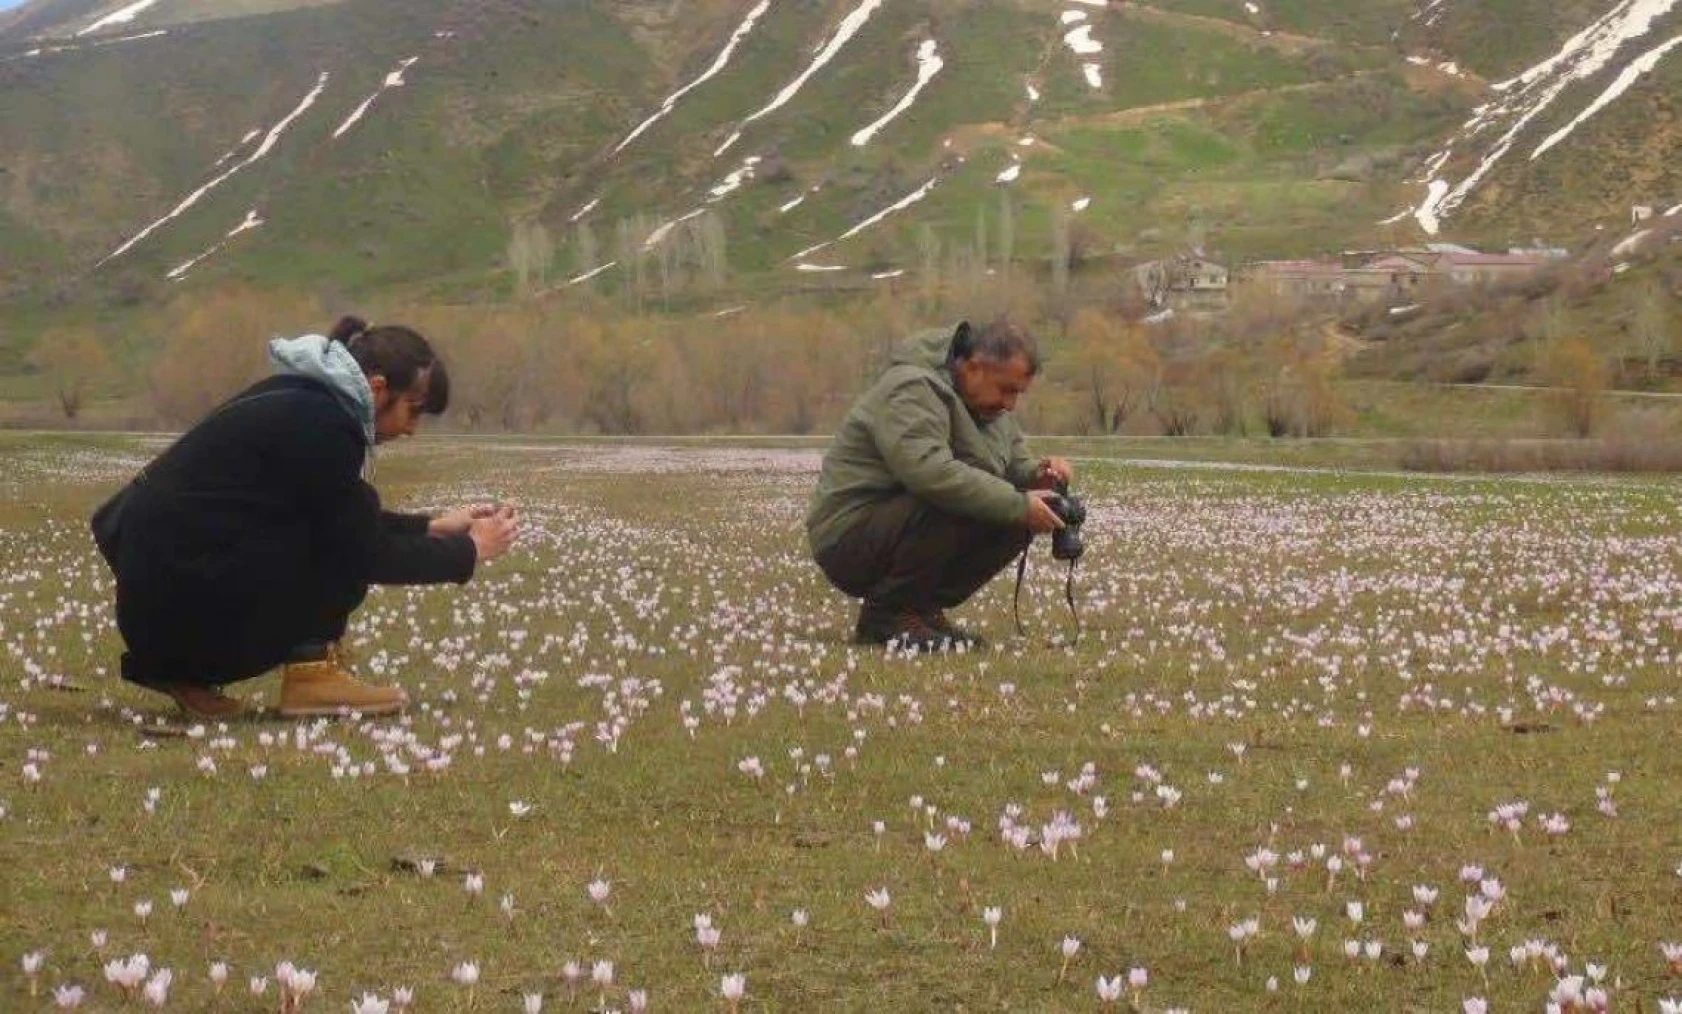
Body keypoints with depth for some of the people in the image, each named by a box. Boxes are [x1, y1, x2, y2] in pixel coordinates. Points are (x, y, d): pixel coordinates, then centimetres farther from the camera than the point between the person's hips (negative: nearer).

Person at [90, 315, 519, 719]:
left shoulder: (301, 400, 13)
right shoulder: (320, 424, -16)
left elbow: (350, 526, 25)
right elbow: (366, 555, -12)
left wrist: (433, 526, 19)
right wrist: (468, 550, -1)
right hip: (179, 598, -10)